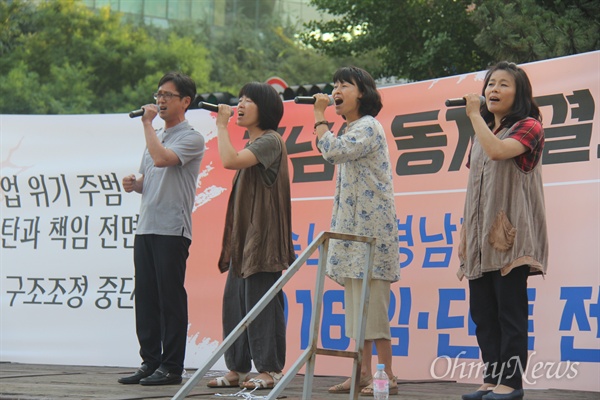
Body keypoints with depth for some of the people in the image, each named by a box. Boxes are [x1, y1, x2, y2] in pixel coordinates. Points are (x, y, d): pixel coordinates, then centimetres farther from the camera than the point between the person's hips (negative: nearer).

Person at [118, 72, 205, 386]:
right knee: (145, 299, 8)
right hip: (146, 227, 8)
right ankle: (150, 362, 14)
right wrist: (133, 183, 5)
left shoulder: (191, 138, -5)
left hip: (172, 230, -8)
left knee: (171, 299, -4)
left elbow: (161, 159, -22)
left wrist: (148, 123, -10)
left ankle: (171, 367, 0)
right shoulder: (156, 136, 21)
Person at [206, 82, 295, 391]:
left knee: (259, 301, -9)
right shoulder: (252, 145, 21)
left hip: (261, 236, -10)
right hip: (243, 236, 10)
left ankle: (271, 370, -5)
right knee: (235, 301, 8)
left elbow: (229, 160, -24)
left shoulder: (270, 140, -10)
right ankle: (238, 369, 13)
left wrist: (221, 126, -12)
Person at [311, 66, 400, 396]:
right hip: (351, 229, 10)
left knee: (372, 302, -11)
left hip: (370, 228, -10)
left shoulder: (368, 127, -10)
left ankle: (387, 376, -8)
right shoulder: (350, 131, 20)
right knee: (356, 304, 9)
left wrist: (319, 116, -14)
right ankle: (363, 373, 12)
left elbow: (333, 150, -25)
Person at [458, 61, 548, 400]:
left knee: (510, 309, -7)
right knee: (483, 311, 6)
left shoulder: (528, 128, -2)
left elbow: (498, 151, -23)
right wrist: (465, 234, 16)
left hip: (510, 234, -7)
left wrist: (474, 115, -11)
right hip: (481, 235, 8)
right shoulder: (484, 132, 20)